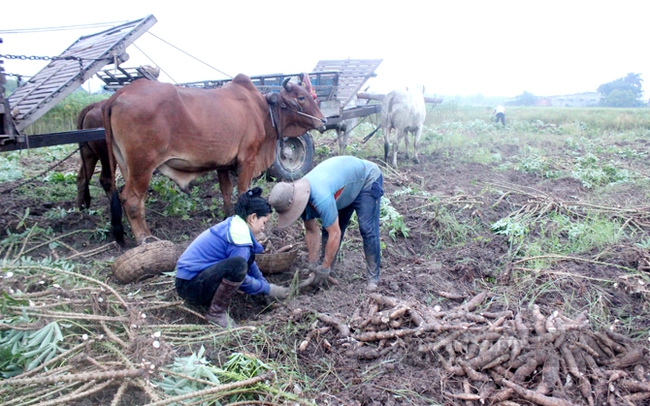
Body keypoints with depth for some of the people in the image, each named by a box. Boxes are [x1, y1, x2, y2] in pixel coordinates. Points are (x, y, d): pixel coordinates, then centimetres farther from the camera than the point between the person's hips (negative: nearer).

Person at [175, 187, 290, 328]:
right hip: (190, 286, -10)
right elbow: (242, 280, -15)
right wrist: (268, 289, -1)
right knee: (238, 264, -32)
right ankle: (216, 312, -14)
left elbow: (250, 264, 18)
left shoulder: (233, 225, 7)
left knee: (248, 255, 9)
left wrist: (266, 285, 17)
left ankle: (214, 297, 6)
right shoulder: (239, 236, -21)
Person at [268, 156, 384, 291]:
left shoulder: (321, 198, -42)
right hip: (346, 182, 8)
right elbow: (311, 231, -4)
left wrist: (325, 269, -26)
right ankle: (323, 274, 12)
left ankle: (373, 278, -7)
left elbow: (335, 234, -35)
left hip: (367, 179, -8)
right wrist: (313, 263, -4)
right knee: (328, 228, 2)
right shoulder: (300, 196, -15)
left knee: (367, 229, -17)